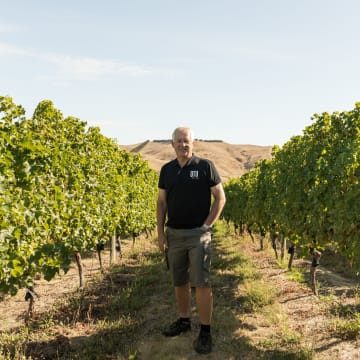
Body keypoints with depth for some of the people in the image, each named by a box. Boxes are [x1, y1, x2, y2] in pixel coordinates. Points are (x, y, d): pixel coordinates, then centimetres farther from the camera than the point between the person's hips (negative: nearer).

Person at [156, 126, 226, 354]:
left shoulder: (205, 166, -5)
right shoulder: (167, 170, 7)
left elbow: (220, 197, -3)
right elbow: (161, 203, 10)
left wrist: (207, 225, -9)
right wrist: (160, 233, 4)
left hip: (198, 234, -4)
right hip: (173, 234, 5)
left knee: (201, 283, -5)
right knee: (180, 282, 14)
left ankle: (205, 331, 4)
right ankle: (184, 320, 30)